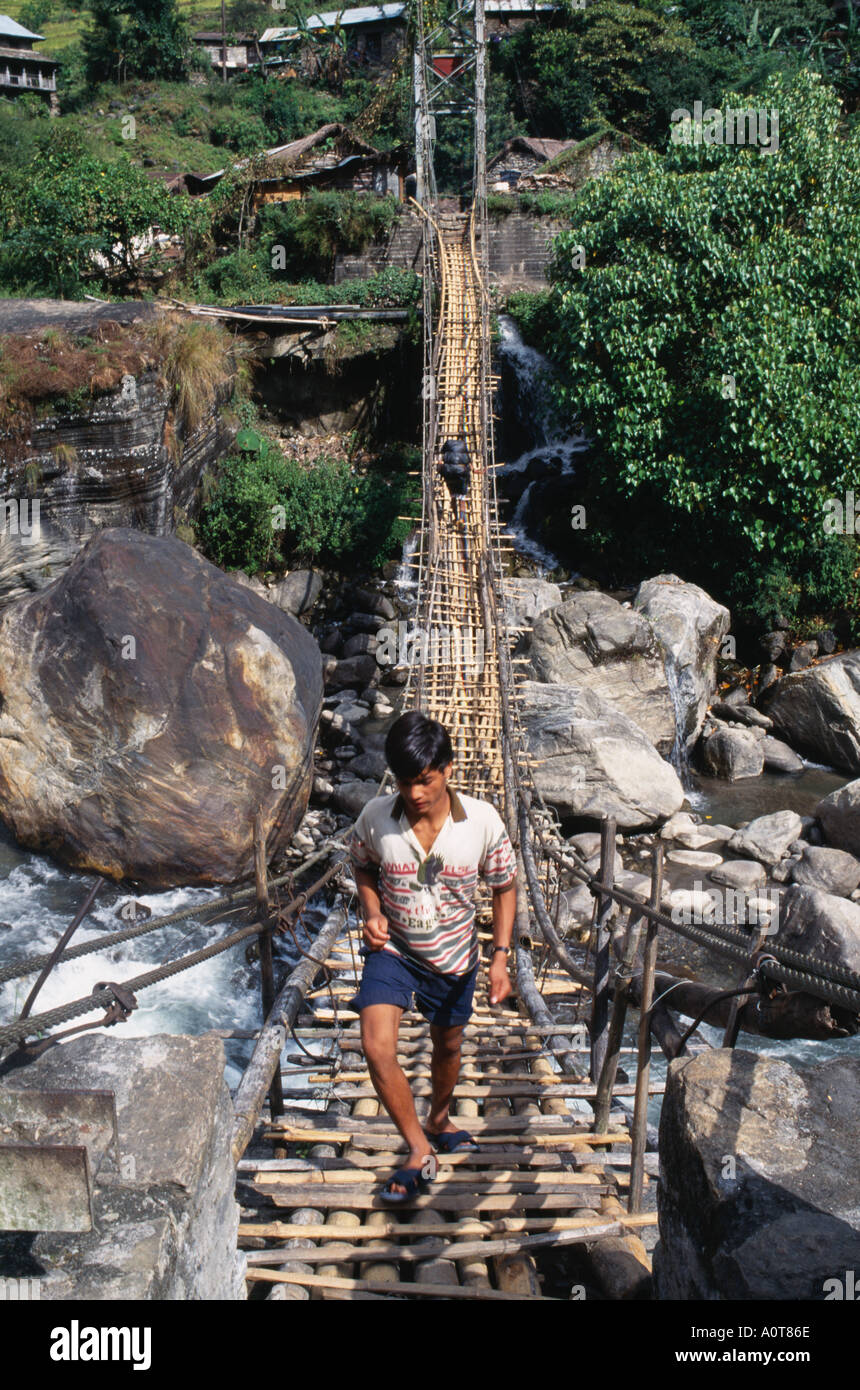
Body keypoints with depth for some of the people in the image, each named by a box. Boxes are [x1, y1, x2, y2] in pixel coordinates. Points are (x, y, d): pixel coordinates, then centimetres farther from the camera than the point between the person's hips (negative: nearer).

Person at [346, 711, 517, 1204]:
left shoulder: (483, 821, -21)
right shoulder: (376, 817, -19)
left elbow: (505, 886, -5)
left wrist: (501, 957, -10)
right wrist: (372, 911, -15)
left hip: (454, 956, 1)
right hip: (392, 948, -1)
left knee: (448, 1046, 21)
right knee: (377, 1047, -18)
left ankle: (439, 1121, 52)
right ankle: (419, 1152, 3)